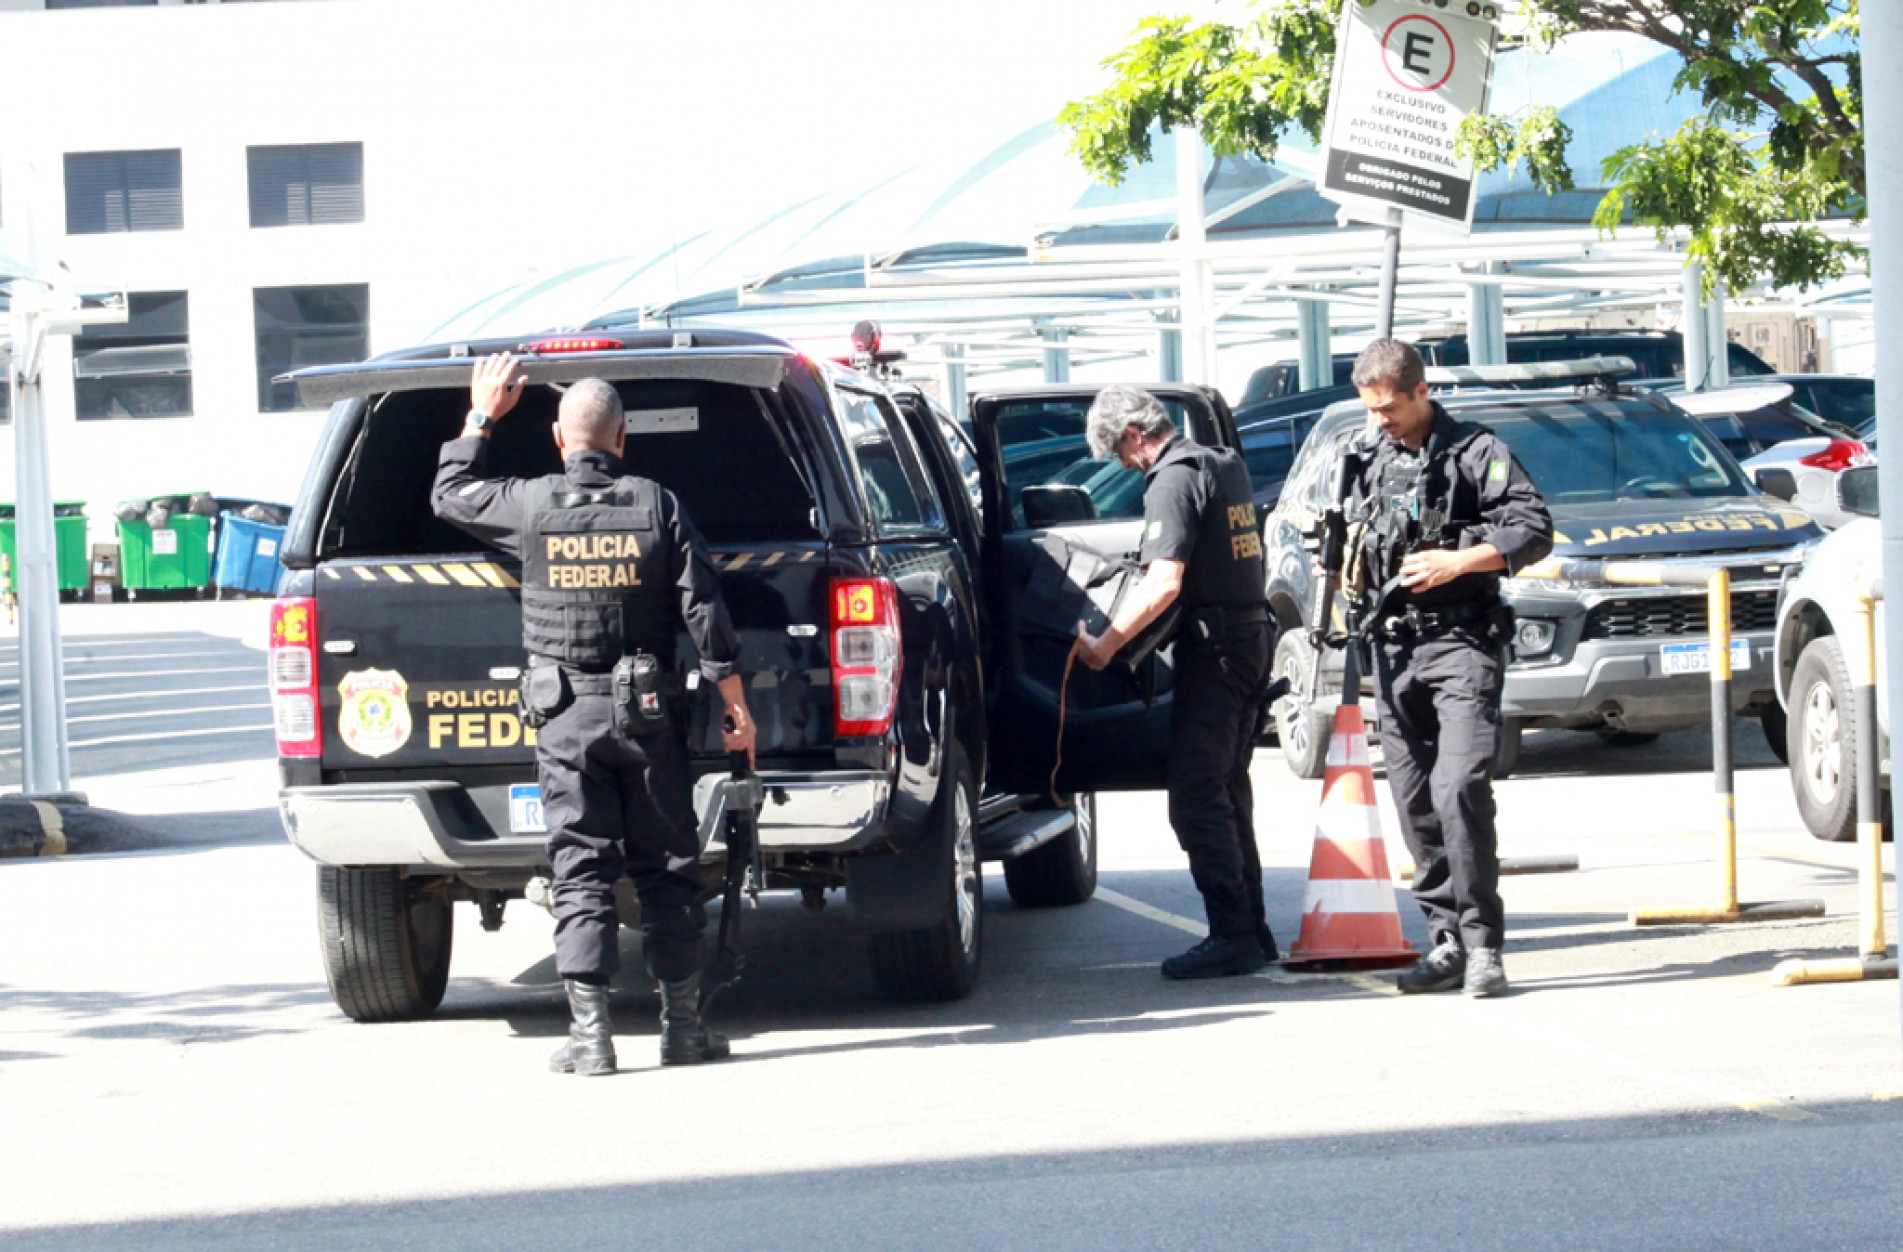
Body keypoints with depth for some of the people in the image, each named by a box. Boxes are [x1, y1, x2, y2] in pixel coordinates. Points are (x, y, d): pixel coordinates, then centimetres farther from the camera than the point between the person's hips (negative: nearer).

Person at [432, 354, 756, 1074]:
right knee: (667, 871, 8)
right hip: (647, 715, 1)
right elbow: (704, 612, -3)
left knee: (581, 873, 0)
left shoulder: (530, 506, -3)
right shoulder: (657, 507, -2)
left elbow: (449, 494, 17)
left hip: (566, 716, 0)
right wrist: (735, 704, 4)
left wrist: (482, 416, 27)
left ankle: (590, 1034, -7)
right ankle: (683, 1027, 9)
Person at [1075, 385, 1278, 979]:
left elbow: (1164, 584, -24)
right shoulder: (1225, 466, 15)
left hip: (1213, 647, -10)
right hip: (1253, 635, 10)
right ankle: (1251, 931, 17)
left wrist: (1104, 645, -21)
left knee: (1196, 798, -9)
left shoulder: (1174, 479, -14)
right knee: (1227, 790, 16)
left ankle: (1233, 936, -13)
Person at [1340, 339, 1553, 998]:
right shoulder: (1369, 462, 17)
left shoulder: (1475, 451, -1)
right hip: (1395, 647, 6)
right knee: (1415, 801, 3)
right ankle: (1448, 941, 9)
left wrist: (1458, 561, -15)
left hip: (1462, 641, -6)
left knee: (1459, 786, -18)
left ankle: (1482, 943, -15)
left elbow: (1534, 530, -6)